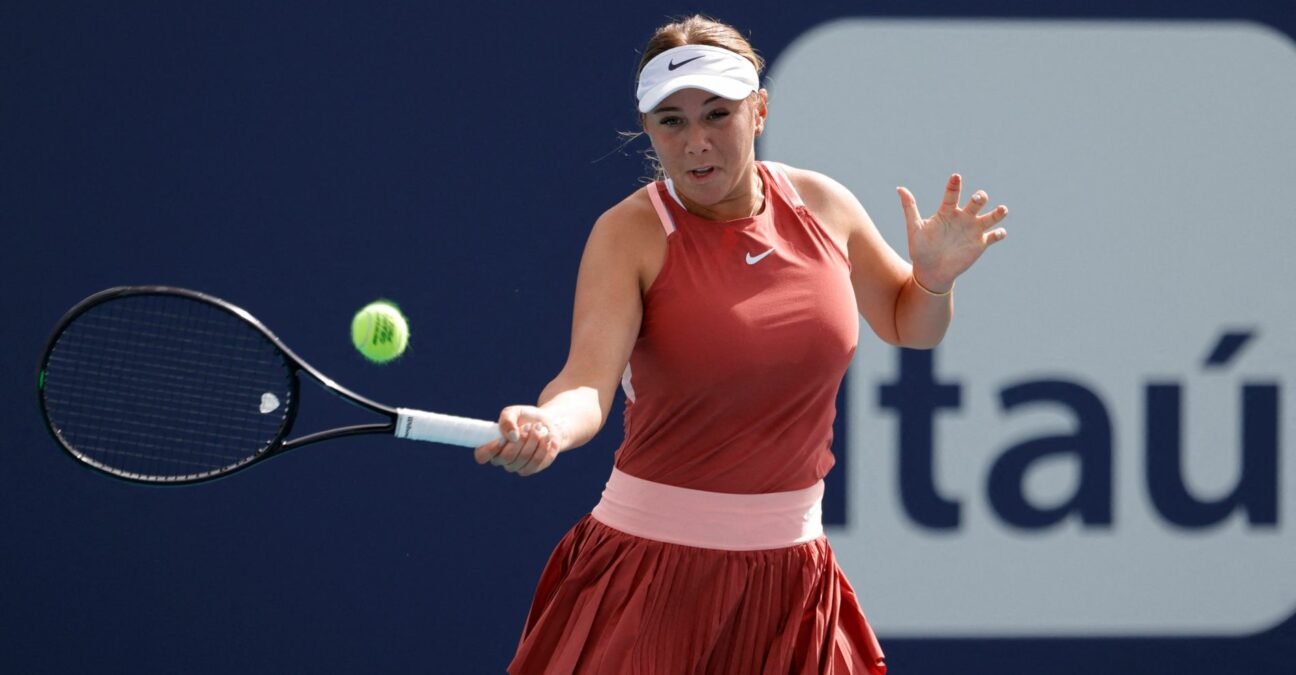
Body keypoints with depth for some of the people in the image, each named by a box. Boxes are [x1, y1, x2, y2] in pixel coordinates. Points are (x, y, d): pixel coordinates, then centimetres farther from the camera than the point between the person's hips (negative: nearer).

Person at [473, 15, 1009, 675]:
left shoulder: (822, 205, 2)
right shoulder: (629, 234, -11)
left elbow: (908, 325, 19)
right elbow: (589, 382, -25)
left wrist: (934, 277, -4)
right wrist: (546, 426, -48)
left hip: (791, 565, 4)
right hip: (652, 564, -4)